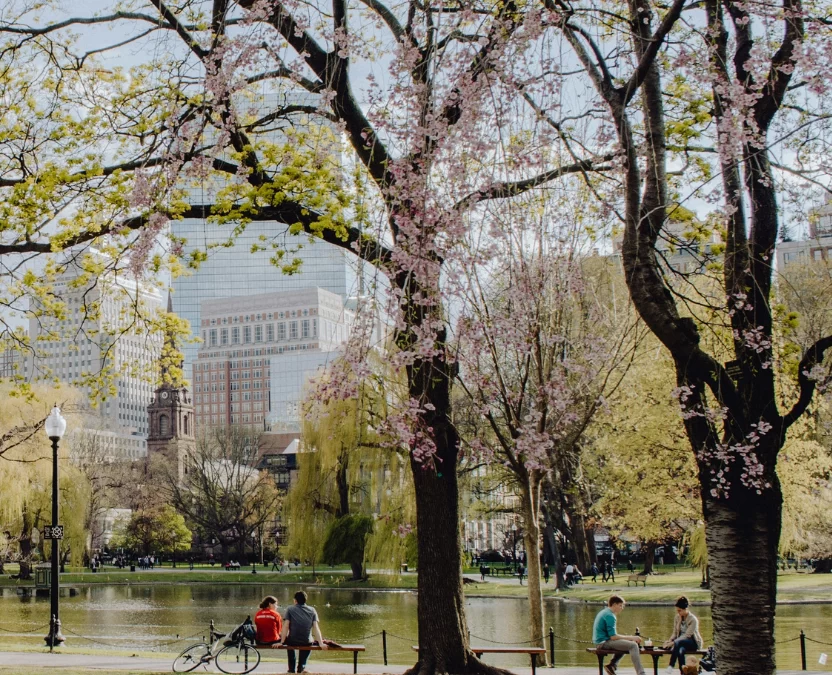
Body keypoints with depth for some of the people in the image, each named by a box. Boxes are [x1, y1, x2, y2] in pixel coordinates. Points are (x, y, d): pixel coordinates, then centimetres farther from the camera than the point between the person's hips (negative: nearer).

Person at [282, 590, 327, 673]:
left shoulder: (290, 609, -2)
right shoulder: (312, 610, 3)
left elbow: (286, 627, -11)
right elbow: (316, 628, -5)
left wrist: (281, 642, -12)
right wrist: (321, 644, -8)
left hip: (292, 642, -1)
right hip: (307, 643, 1)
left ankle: (291, 668, 37)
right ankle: (301, 666, 33)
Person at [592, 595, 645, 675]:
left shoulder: (604, 612, 16)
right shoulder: (610, 616, -15)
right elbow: (613, 637, -19)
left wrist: (629, 637, 11)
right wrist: (631, 637, -12)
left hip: (600, 641, 10)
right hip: (604, 642, -10)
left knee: (626, 644, 28)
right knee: (633, 645, -19)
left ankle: (612, 665, 18)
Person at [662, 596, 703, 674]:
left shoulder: (693, 619, -17)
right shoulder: (677, 617, 3)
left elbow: (687, 635, -23)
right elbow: (675, 633, 7)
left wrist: (673, 643, -31)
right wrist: (669, 640, -15)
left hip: (693, 643, -5)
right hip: (681, 642, 5)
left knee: (678, 642, -37)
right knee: (680, 651, -34)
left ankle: (671, 667, -37)